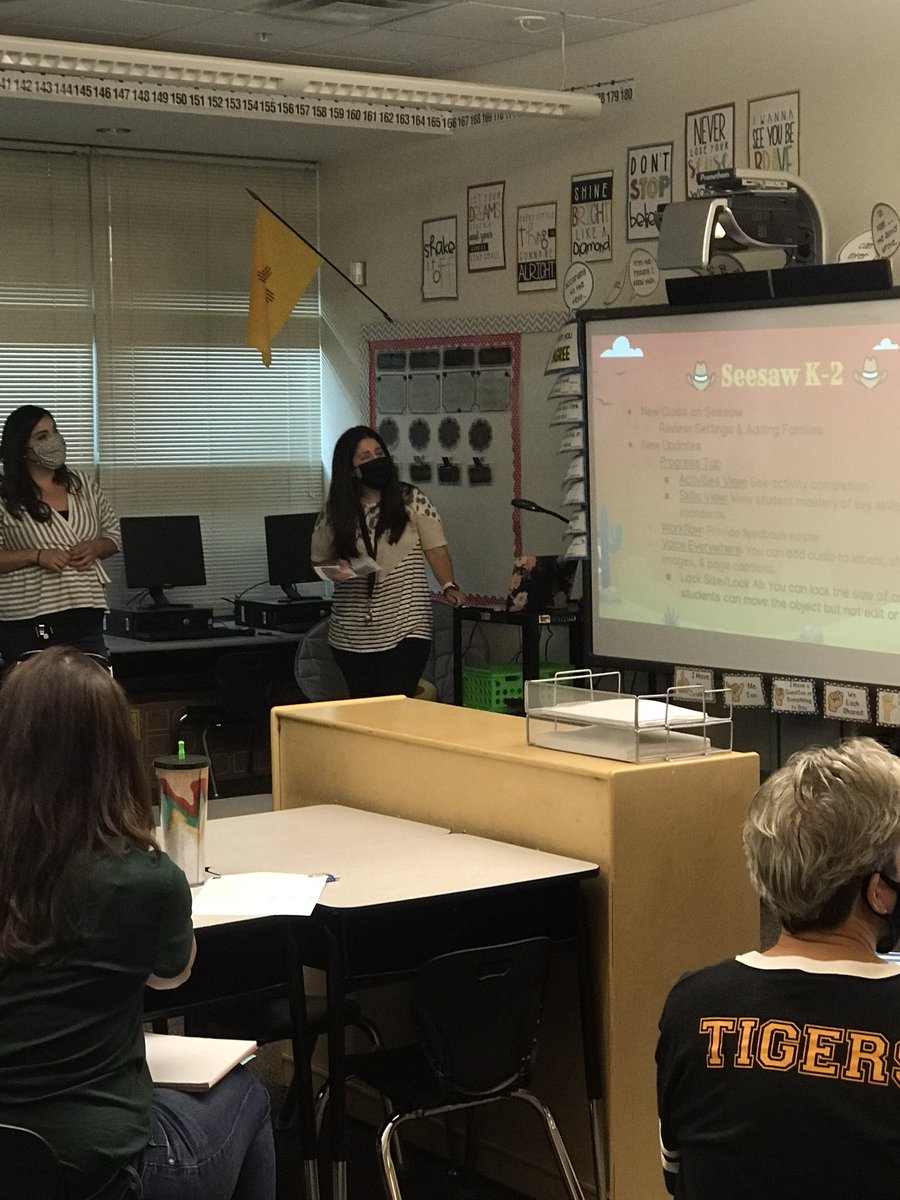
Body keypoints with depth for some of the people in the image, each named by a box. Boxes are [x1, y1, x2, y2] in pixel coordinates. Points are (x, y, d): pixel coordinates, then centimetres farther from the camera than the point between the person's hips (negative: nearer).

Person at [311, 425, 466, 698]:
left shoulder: (411, 501, 1)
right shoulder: (334, 513, 5)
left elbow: (436, 549, 1)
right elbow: (319, 562, 15)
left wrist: (448, 587, -15)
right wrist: (336, 569, -7)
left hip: (406, 627, -2)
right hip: (352, 634, 2)